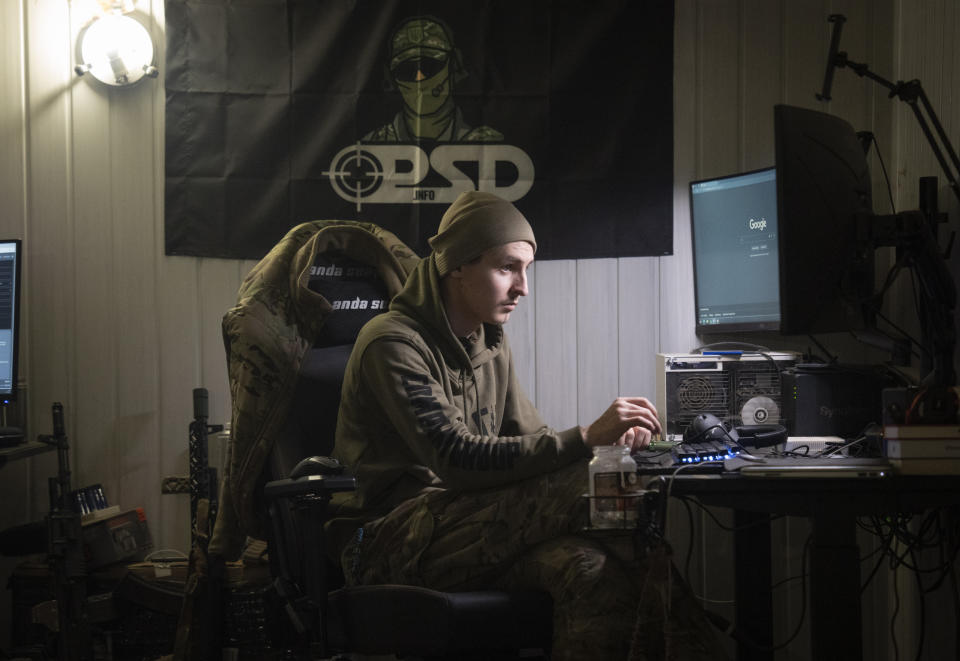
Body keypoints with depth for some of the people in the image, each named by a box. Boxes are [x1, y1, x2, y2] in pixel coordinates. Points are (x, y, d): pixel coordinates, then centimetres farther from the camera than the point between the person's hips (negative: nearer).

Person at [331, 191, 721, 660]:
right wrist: (585, 438, -27)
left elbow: (527, 441, 16)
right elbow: (458, 462, -22)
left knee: (592, 570, -28)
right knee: (583, 484, -27)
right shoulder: (393, 344, -11)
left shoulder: (491, 346, 16)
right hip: (397, 544, -7)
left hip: (467, 530, 7)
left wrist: (609, 439, -6)